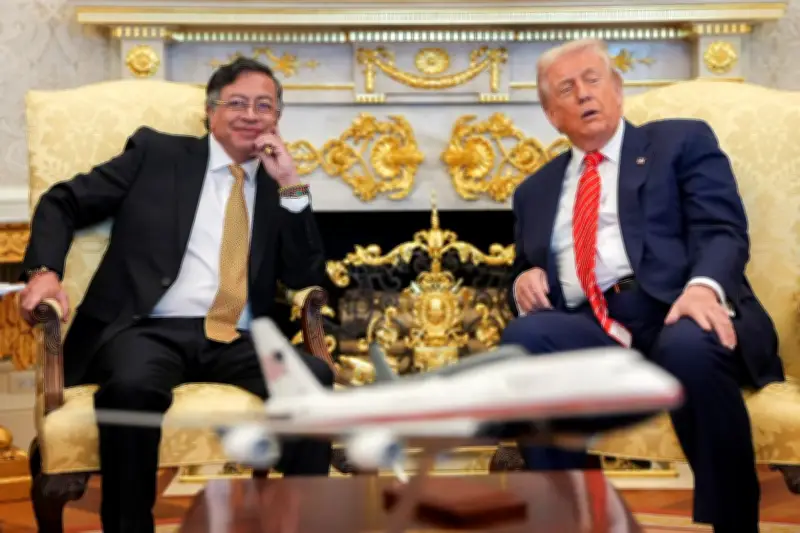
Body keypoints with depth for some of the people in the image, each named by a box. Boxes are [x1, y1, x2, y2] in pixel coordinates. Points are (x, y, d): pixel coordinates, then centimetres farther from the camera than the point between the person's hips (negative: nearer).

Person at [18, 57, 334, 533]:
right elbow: (62, 203, 13)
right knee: (132, 386, -38)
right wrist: (44, 270, -6)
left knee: (315, 378, -29)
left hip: (238, 343, 2)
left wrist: (291, 188, 2)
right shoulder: (157, 152, 13)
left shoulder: (279, 187, 19)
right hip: (150, 331, -2)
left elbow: (307, 279, 9)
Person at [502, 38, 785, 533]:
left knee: (690, 347, -39)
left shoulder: (682, 141, 16)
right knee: (525, 338, -31)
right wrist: (525, 281, 2)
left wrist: (705, 286, -22)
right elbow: (528, 271, 29)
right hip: (591, 331, 3)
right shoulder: (536, 190, 29)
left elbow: (723, 229, 1)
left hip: (677, 312, -3)